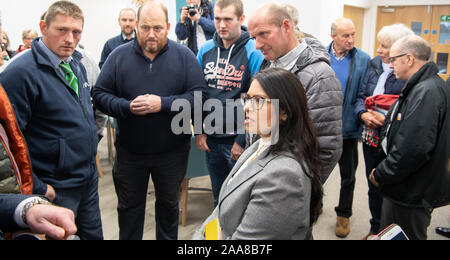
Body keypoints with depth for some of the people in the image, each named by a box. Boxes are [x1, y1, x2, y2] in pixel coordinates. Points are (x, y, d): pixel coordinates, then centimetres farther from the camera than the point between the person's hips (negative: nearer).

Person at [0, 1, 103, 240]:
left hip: (90, 177, 7)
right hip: (56, 189, -7)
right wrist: (37, 189, -19)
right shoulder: (19, 73, -21)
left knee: (93, 234, 22)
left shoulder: (75, 64, 5)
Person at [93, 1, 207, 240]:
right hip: (129, 151, 1)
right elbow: (100, 95, -4)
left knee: (169, 202, 21)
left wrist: (162, 104, -26)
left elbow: (199, 96, -14)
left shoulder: (184, 56, -7)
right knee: (129, 205, 19)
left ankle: (168, 238, 44)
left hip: (172, 151, 0)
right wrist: (127, 107, -22)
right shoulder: (119, 56, -5)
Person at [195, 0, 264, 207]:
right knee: (218, 197, 22)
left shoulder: (254, 53, -13)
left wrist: (242, 141, -15)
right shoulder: (206, 50, 3)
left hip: (238, 140, -5)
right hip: (210, 139, 5)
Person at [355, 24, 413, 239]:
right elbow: (361, 96, 9)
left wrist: (387, 120, -23)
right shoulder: (374, 65, 5)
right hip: (371, 138, 6)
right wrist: (363, 114, -9)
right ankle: (375, 229, 38)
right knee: (374, 186, 19)